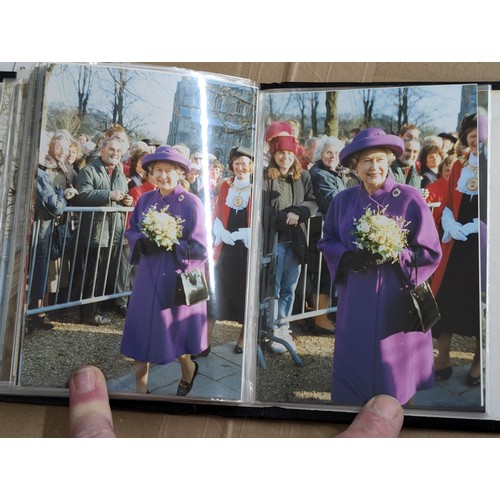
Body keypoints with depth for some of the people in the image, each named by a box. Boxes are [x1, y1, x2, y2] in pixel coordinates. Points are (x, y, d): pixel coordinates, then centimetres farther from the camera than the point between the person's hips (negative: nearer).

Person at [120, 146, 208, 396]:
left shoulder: (192, 203, -10)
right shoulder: (145, 200, 3)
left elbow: (200, 247, -11)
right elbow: (131, 232, 8)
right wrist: (143, 244, -13)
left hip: (178, 279, -3)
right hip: (148, 278, 4)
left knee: (173, 332, 10)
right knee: (142, 331, 4)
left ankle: (188, 368, 42)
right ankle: (140, 387, 20)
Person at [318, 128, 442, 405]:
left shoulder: (410, 198, -7)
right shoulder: (343, 200, 3)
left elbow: (431, 252, -6)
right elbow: (327, 241, 10)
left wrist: (394, 255, -21)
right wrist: (348, 257, -10)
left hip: (396, 300, -2)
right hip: (355, 301, 3)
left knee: (393, 368, 7)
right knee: (355, 362, 9)